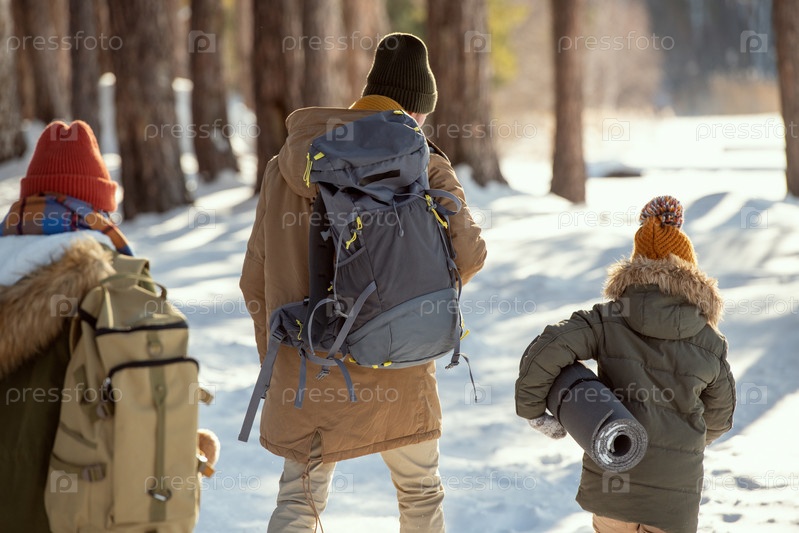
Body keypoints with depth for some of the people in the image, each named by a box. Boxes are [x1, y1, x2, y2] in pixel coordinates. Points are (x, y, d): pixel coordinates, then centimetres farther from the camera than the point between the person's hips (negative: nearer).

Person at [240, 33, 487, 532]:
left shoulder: (287, 165, 3)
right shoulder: (421, 167, -8)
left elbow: (256, 278, 6)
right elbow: (467, 253, -18)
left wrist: (275, 357, 18)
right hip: (396, 373, -2)